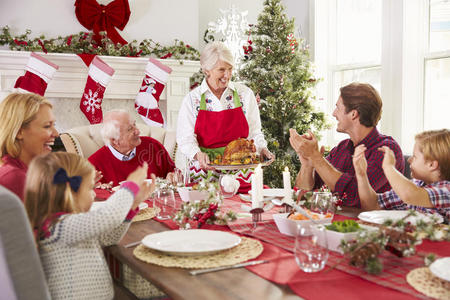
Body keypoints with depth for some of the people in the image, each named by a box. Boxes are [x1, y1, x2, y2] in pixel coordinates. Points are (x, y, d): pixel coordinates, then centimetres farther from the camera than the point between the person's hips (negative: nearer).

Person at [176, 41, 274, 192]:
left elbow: (254, 132, 11)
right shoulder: (192, 99, 4)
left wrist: (261, 149, -8)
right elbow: (185, 138, -1)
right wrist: (198, 155, -20)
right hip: (206, 172, 0)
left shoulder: (244, 94, 8)